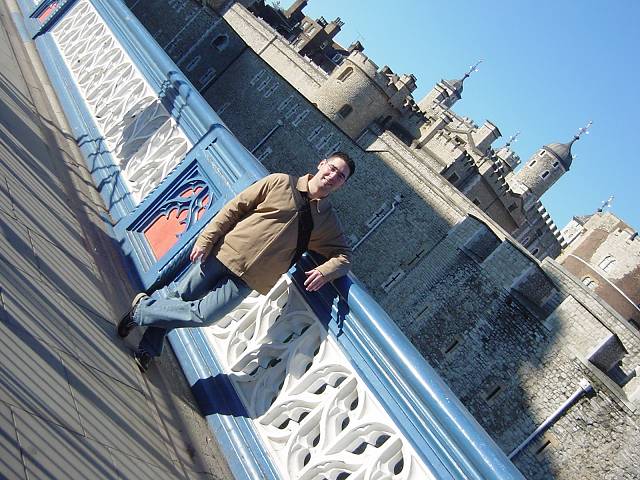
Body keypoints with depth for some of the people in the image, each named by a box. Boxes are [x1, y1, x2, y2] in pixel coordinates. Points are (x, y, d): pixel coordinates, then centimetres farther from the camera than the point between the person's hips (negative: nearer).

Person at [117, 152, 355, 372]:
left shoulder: (327, 220, 6)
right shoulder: (280, 183, 1)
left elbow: (344, 256, 6)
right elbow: (234, 208, 1)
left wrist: (324, 272, -17)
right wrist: (206, 239, -5)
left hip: (249, 279, 1)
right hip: (225, 253, 0)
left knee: (203, 315, -9)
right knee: (178, 294, 1)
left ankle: (140, 311, 10)